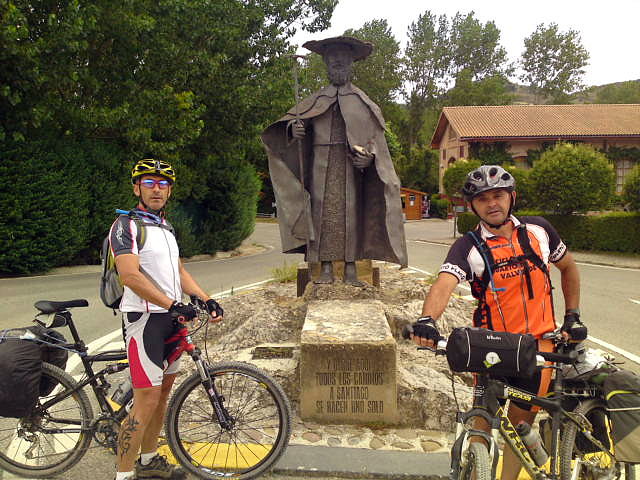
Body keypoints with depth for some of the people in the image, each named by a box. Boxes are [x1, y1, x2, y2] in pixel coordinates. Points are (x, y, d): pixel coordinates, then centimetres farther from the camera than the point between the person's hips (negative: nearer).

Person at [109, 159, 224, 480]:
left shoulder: (165, 227, 17)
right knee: (147, 399, -8)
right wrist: (172, 304, -26)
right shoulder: (126, 225, -10)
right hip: (144, 319, -8)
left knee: (164, 390, 15)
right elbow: (130, 275, -22)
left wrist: (207, 300, 4)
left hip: (171, 319, 9)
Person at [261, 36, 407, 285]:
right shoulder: (316, 100, 15)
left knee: (350, 212, -2)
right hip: (321, 164, 1)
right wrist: (294, 128, -16)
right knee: (322, 211, -3)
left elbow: (374, 135, 4)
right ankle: (326, 269, 1)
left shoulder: (362, 101, 12)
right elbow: (293, 119, 8)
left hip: (350, 165, -1)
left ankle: (351, 268, 3)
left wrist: (368, 155, -14)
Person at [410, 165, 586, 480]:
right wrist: (427, 320, -50)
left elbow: (568, 267, 17)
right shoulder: (468, 247, -12)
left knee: (520, 423, 8)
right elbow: (444, 284, -31)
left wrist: (572, 317, 13)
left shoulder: (538, 229, -1)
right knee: (483, 419, 3)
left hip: (538, 342, 2)